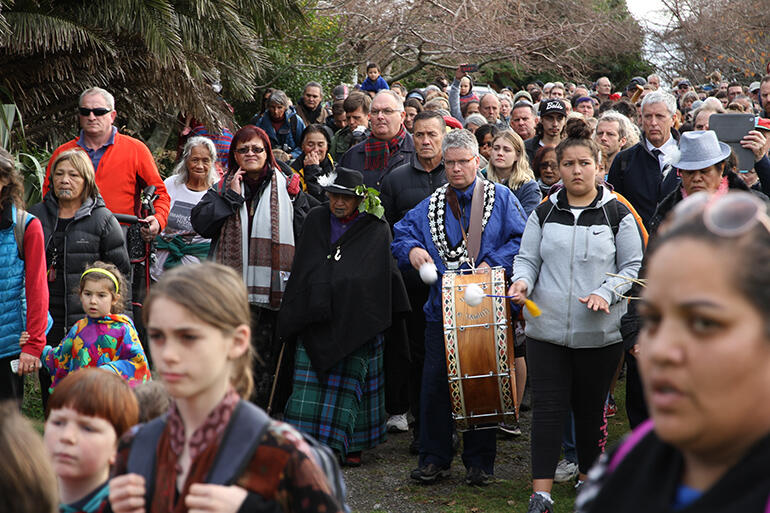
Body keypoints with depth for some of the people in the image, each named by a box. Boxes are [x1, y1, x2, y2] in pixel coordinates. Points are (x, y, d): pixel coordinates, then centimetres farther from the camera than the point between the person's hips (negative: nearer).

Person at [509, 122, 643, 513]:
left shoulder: (617, 213, 1)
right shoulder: (543, 213, 8)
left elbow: (634, 267, 3)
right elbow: (527, 258, 10)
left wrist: (606, 293, -14)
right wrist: (522, 281, -13)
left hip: (600, 332, -1)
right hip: (547, 329, 1)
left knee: (590, 408, 11)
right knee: (547, 407, -3)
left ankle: (588, 477, 32)